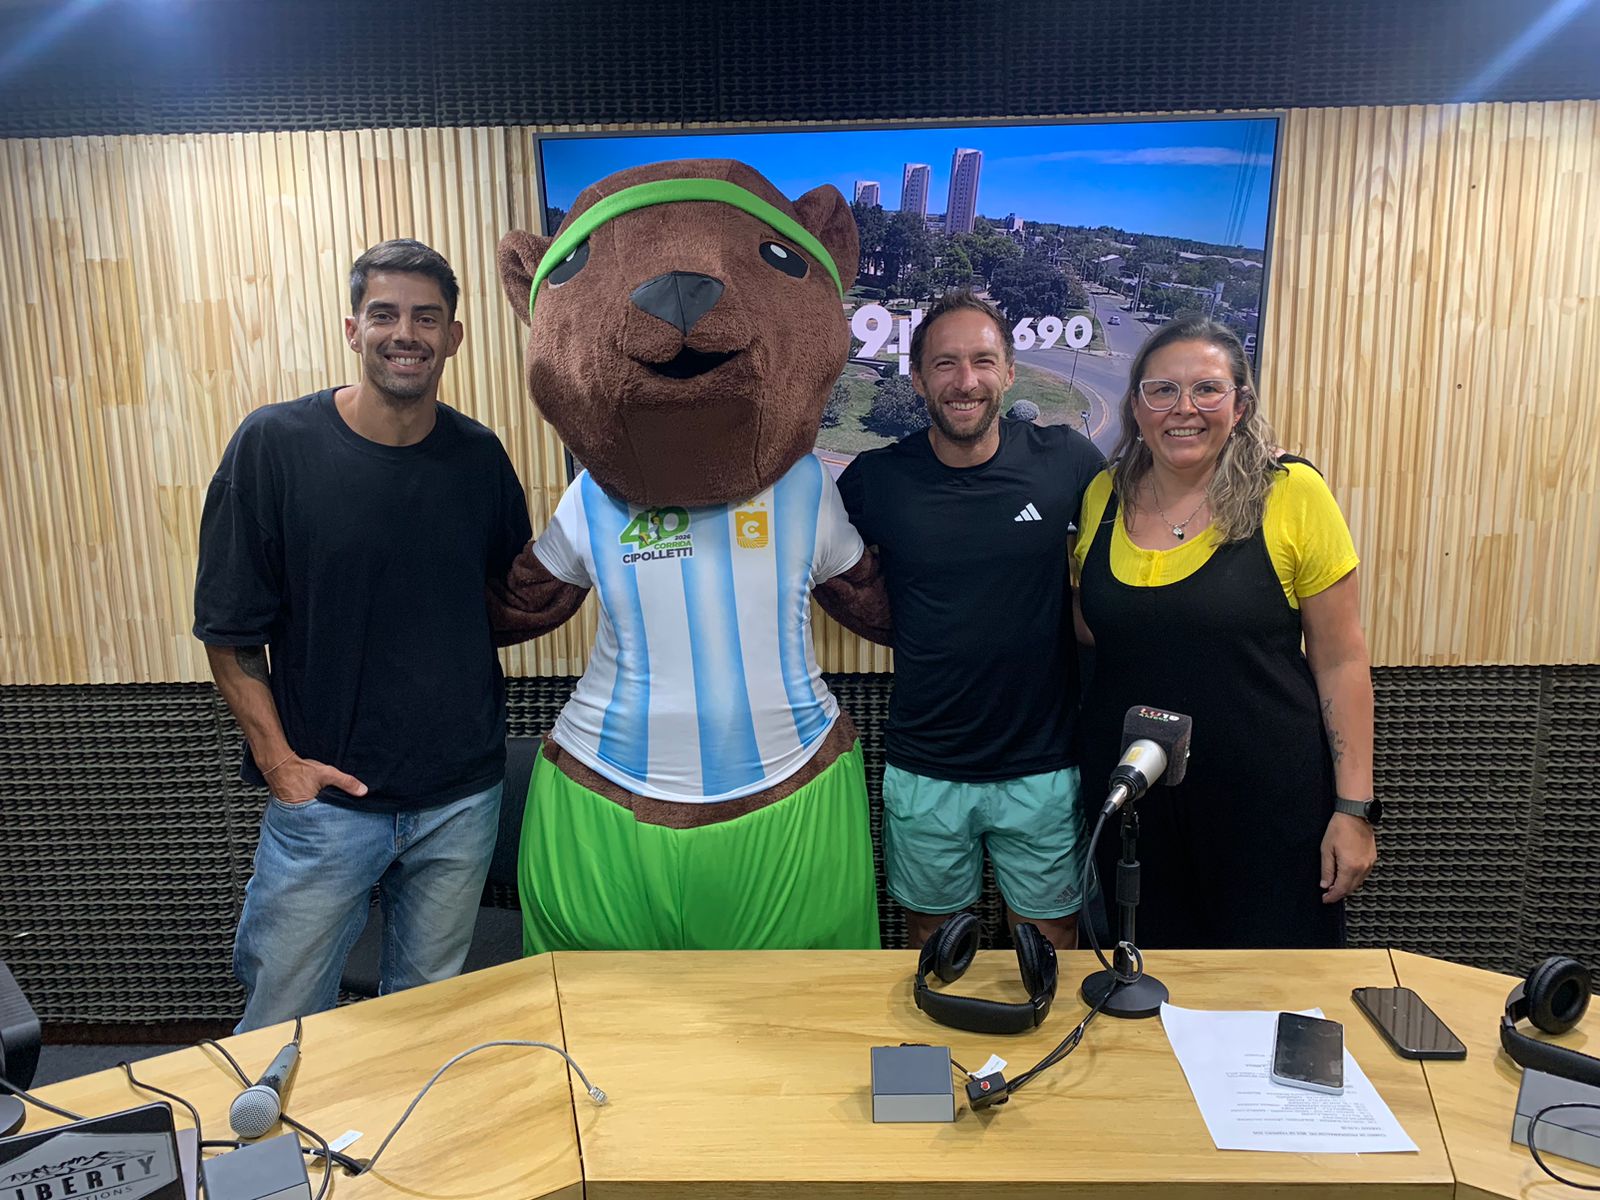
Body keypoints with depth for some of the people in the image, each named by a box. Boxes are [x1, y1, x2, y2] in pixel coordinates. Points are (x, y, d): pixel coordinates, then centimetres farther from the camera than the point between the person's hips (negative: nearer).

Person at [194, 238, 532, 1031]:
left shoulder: (479, 456, 1)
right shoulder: (273, 444, -8)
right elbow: (229, 629, -5)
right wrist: (277, 758, -11)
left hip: (462, 798, 3)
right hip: (325, 796, -2)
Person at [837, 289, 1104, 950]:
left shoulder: (1066, 460, -7)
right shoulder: (875, 480, -7)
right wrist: (910, 633, 0)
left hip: (1043, 766, 0)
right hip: (924, 773, 0)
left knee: (1050, 945, 17)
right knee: (930, 942, 19)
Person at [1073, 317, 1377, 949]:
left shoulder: (1291, 494, -9)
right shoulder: (1104, 496, 0)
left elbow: (1340, 661, -5)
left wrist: (1354, 808, -6)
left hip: (1268, 803, -3)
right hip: (1129, 800, 3)